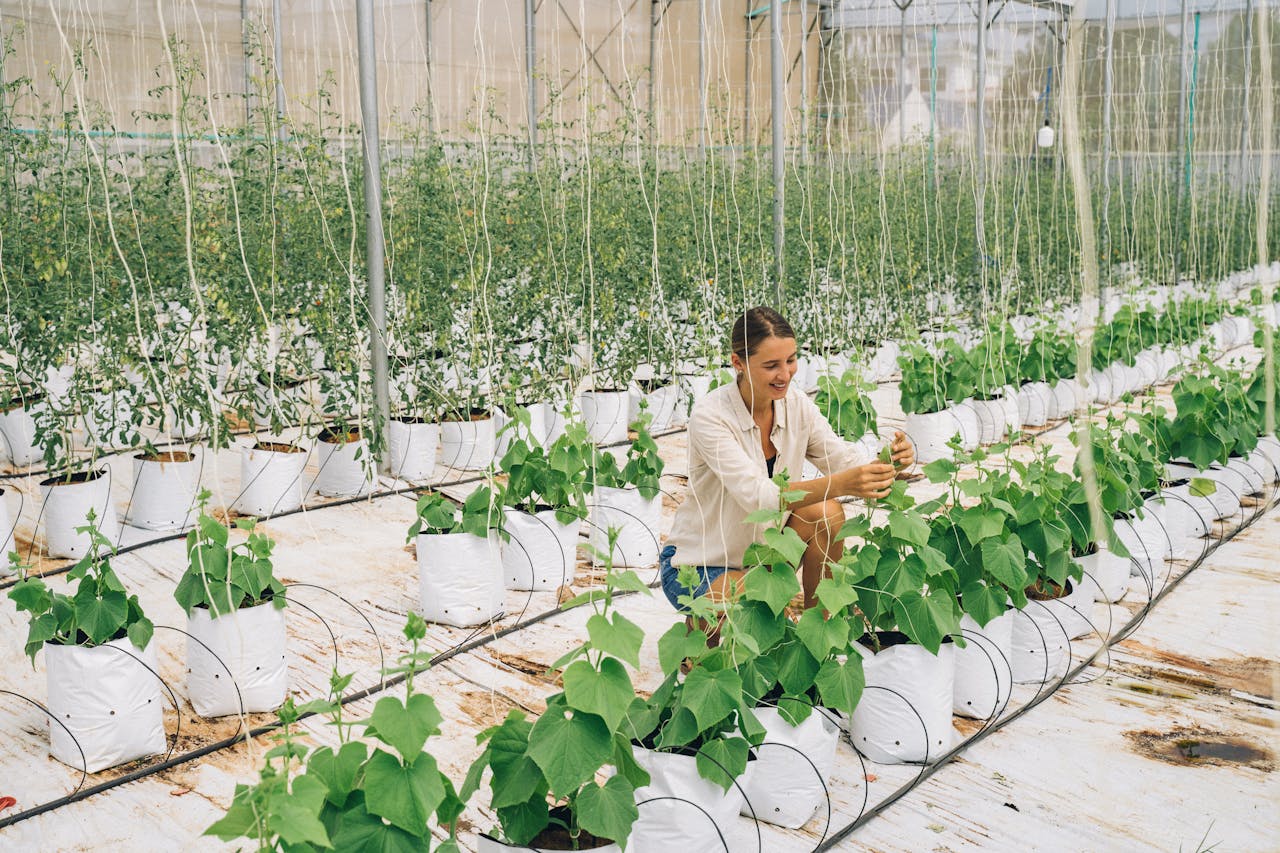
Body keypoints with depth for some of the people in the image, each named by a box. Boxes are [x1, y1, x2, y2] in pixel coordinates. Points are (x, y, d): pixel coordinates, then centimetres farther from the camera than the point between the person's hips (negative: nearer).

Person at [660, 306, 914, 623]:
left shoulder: (797, 404, -6)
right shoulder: (709, 416, -25)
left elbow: (844, 460, -9)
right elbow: (757, 495, -35)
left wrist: (888, 464, -32)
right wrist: (839, 484, -48)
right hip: (697, 567, -6)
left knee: (827, 512, -18)